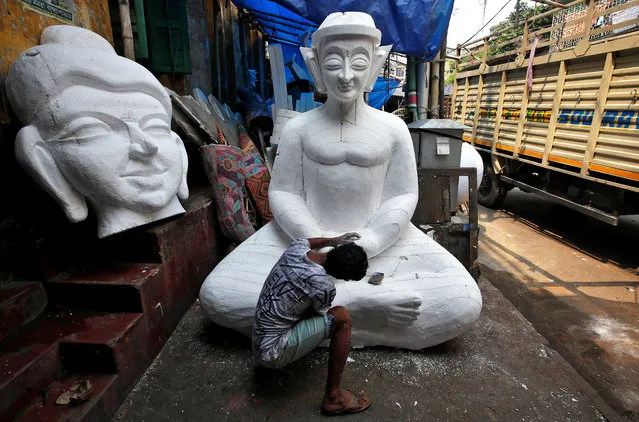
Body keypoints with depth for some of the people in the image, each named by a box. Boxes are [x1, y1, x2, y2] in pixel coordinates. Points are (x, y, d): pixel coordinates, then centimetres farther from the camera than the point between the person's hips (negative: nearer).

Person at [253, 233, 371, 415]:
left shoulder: (295, 248, -7)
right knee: (342, 317, -10)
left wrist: (334, 240, 27)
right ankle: (333, 397, -1)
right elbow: (320, 316, -4)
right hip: (273, 354, -8)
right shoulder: (324, 286, -27)